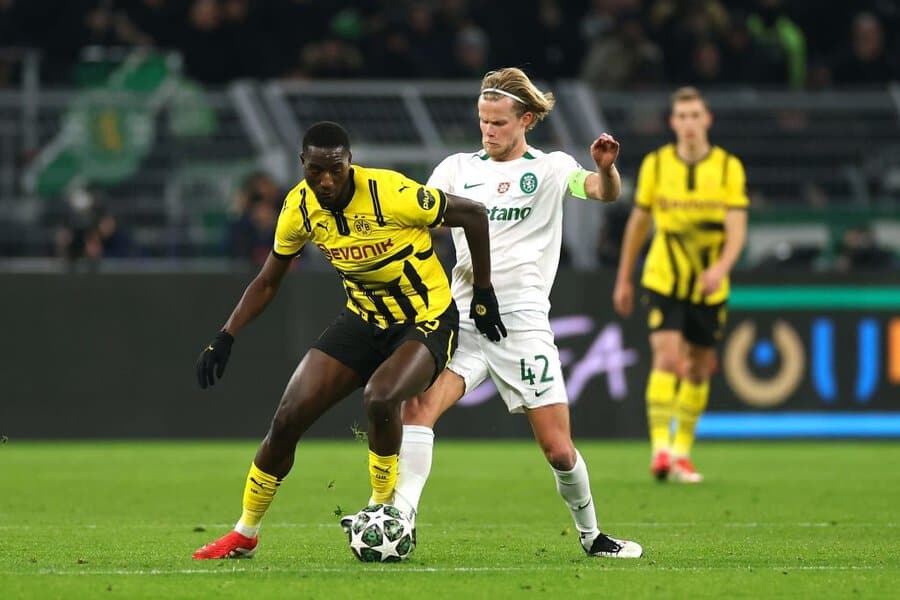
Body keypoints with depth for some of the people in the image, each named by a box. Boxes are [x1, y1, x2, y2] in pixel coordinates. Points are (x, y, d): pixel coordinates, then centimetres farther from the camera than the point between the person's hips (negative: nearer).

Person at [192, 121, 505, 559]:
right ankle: (244, 534, 16)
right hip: (364, 320, 5)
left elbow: (473, 214, -14)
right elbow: (268, 282, 7)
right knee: (289, 416, -4)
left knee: (380, 397, -35)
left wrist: (483, 294, -10)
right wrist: (225, 337, -2)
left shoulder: (390, 194, -27)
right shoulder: (299, 208, -9)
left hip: (426, 321, -5)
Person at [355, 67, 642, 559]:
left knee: (559, 450, -1)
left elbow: (605, 192, -11)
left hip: (523, 320, -2)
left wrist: (605, 168, -34)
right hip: (464, 315, 2)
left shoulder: (550, 168, 5)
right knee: (418, 404, -23)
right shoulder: (458, 168, 13)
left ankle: (590, 535, 22)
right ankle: (399, 519, -29)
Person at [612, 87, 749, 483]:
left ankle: (681, 453, 22)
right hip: (663, 282, -1)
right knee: (667, 358, -18)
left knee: (699, 369, 9)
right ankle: (660, 448, -24)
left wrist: (722, 266, -29)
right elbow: (638, 222, 9)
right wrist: (623, 279, 13)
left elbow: (737, 227, -10)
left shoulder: (729, 167, -3)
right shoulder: (655, 164, 0)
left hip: (709, 286, 1)